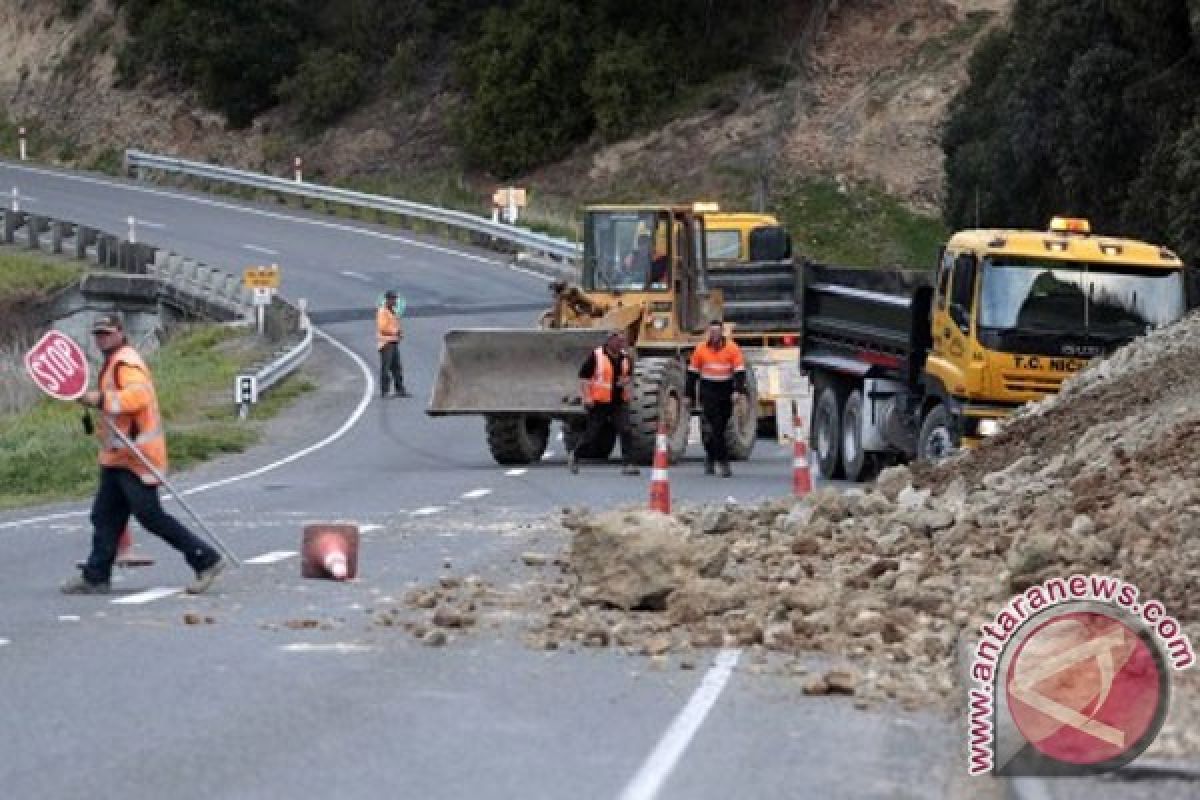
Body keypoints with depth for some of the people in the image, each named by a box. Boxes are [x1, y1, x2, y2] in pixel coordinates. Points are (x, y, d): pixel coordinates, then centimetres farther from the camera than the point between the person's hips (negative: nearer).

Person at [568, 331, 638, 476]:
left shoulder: (625, 358, 9)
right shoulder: (596, 355, -8)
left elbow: (629, 373, 26)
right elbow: (583, 376, -7)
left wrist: (626, 380, 1)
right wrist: (586, 397, -14)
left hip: (619, 402, 4)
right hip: (599, 403, -4)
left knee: (625, 431, -10)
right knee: (592, 434, 4)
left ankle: (628, 464, -8)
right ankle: (574, 455, 27)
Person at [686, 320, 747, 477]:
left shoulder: (732, 348, -2)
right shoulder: (701, 349, 0)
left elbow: (740, 370, -5)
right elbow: (692, 373, 7)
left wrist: (738, 390, -18)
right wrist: (689, 394, 7)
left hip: (726, 391, 1)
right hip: (708, 391, -1)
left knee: (721, 427, 10)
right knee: (714, 426, -13)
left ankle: (710, 458, 29)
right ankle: (723, 462, -15)